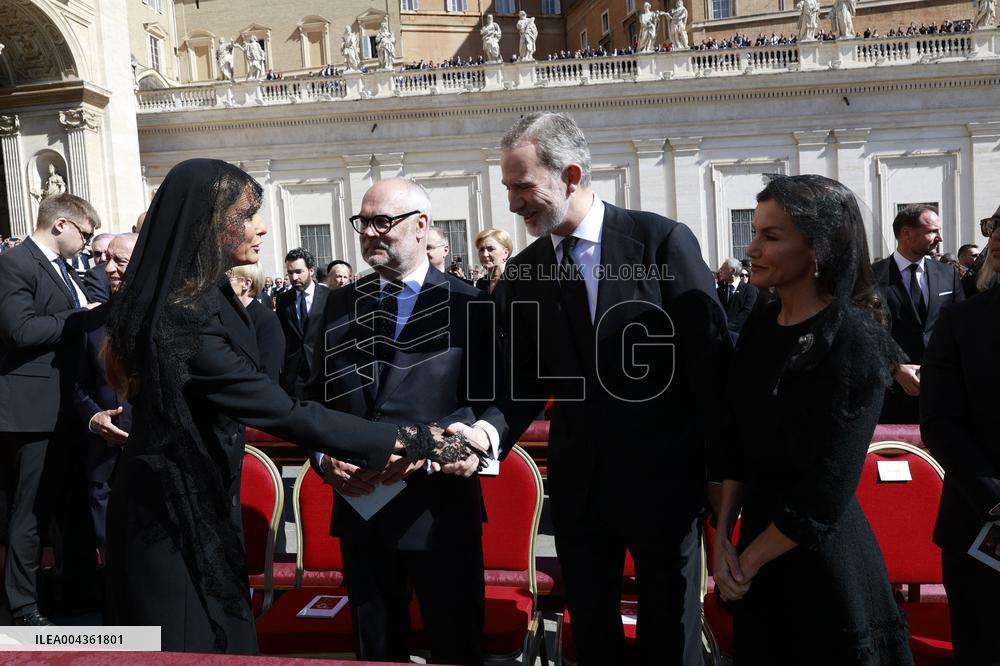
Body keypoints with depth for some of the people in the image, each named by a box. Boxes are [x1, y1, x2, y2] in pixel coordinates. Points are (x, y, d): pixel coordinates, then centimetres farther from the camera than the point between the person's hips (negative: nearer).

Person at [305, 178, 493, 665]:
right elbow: (317, 394, 10)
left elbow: (484, 404, -11)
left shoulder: (469, 305, -5)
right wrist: (323, 456, -7)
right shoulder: (340, 304, 8)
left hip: (439, 507, -3)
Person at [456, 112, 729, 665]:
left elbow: (710, 362, -10)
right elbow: (522, 383, 1)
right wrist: (489, 430, -19)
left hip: (663, 478, -3)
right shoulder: (520, 275, 0)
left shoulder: (663, 241, -11)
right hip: (577, 481, 3)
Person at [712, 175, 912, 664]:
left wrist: (750, 560, -11)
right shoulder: (761, 326, 0)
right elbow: (735, 441, 3)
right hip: (759, 529, 6)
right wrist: (723, 537, -3)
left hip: (821, 552, -6)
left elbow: (827, 490, -20)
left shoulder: (853, 340, -20)